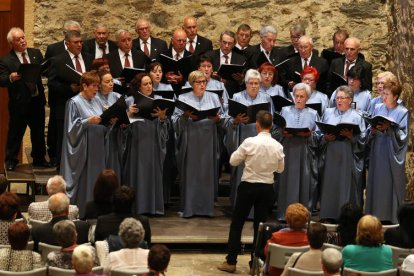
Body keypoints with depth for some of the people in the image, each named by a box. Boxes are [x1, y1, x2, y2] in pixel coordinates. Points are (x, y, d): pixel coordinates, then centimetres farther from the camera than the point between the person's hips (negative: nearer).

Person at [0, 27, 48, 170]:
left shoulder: (36, 53, 7)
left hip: (37, 101, 5)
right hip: (19, 103, -4)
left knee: (39, 132, 16)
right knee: (15, 133, 4)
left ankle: (39, 159, 30)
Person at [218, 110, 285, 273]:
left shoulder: (249, 142, -16)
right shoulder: (278, 146, -4)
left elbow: (233, 161, -6)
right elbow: (280, 169, 9)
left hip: (248, 187, -3)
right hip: (267, 188, 3)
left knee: (236, 224, 8)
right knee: (260, 226, 12)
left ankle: (231, 262, 9)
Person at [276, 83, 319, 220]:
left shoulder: (313, 114, 11)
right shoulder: (285, 111, 13)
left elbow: (318, 135, 6)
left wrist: (310, 134, -13)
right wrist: (283, 132, -11)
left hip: (306, 153, 0)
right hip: (287, 151, 0)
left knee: (305, 182, -3)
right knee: (287, 182, -3)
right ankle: (285, 213, 2)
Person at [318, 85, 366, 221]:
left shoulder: (356, 117, 6)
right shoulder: (328, 112, 14)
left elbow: (362, 138, 0)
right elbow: (319, 132, 12)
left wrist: (351, 136, -16)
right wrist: (325, 137, -7)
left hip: (348, 157, -2)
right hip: (330, 156, 3)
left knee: (346, 185, -4)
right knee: (329, 184, 2)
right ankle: (328, 214, 8)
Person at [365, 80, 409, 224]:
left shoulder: (403, 112, -3)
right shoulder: (378, 108, 9)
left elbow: (403, 135, -9)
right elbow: (369, 131, 12)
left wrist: (389, 129, -21)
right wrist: (373, 131, -9)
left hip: (392, 154, -4)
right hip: (377, 152, 4)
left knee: (391, 184, -2)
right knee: (376, 183, 5)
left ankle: (392, 216, 5)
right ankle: (375, 214, 12)